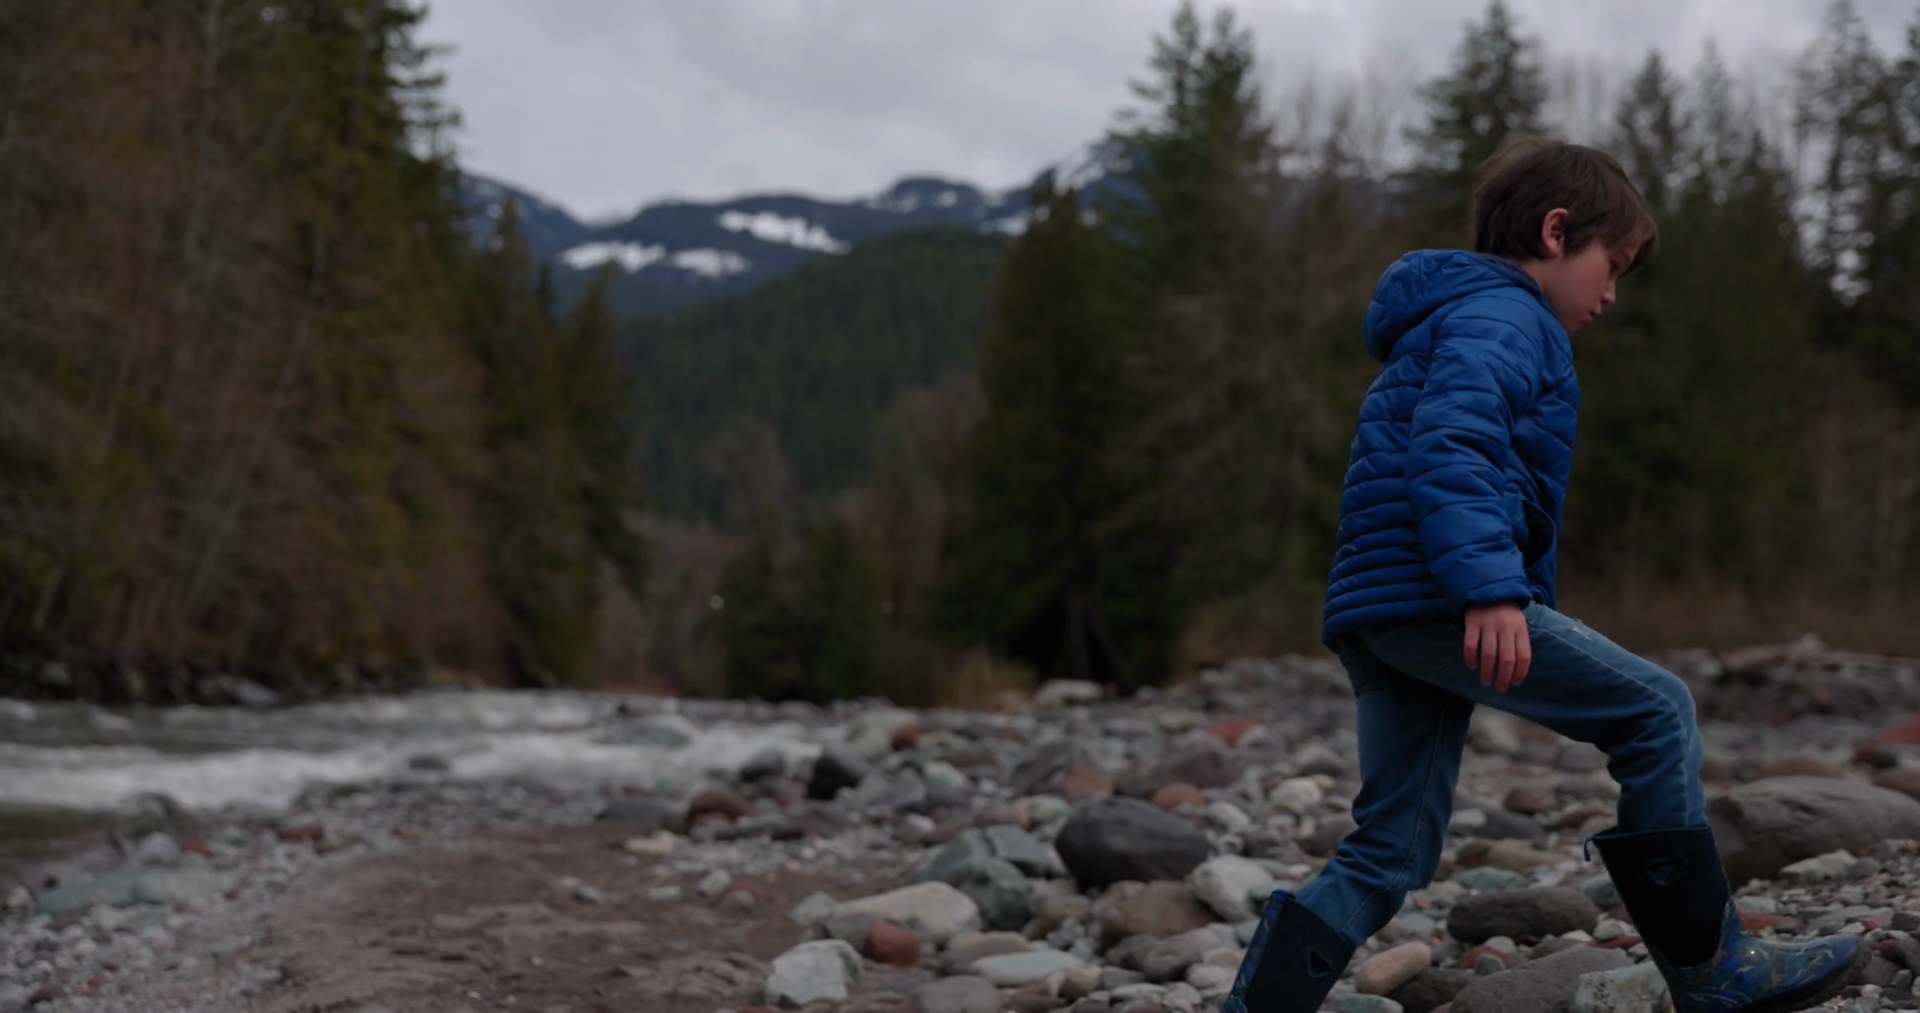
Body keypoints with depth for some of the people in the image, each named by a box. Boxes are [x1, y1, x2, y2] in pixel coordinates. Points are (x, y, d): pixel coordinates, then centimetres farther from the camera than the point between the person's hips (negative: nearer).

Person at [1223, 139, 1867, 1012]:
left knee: (1393, 850, 8)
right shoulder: (1505, 314, -3)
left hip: (1373, 615, 10)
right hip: (1435, 597, -10)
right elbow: (1451, 443, -20)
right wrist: (1490, 587, -30)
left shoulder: (1443, 322, 30)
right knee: (1656, 711, -2)